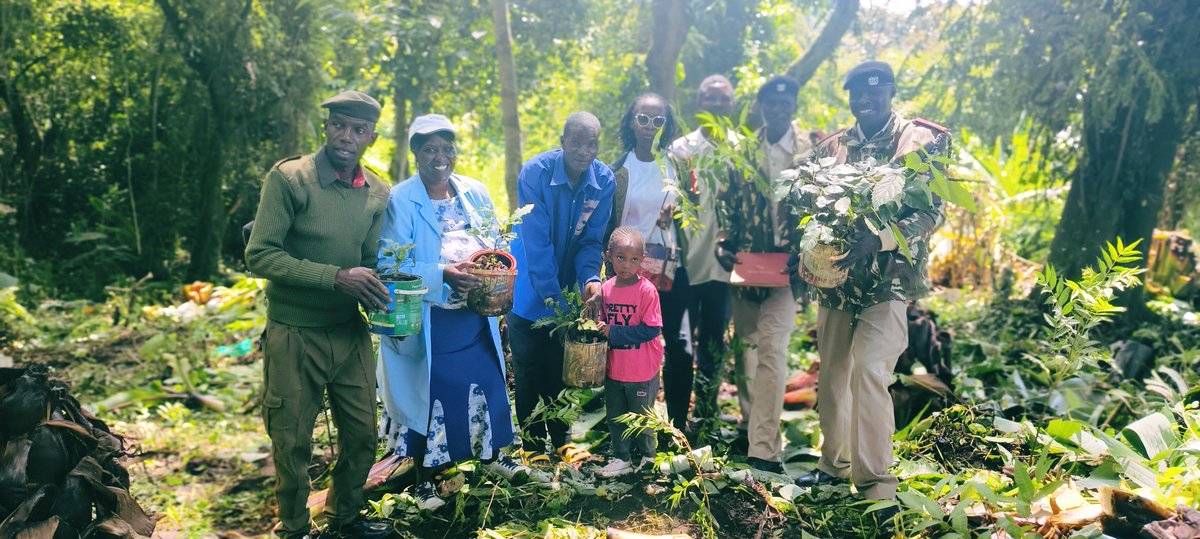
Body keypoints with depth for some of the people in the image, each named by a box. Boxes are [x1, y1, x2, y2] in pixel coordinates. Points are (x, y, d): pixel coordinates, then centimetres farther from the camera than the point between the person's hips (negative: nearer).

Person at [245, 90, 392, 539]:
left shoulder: (377, 193, 3)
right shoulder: (288, 178, -13)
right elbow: (260, 256, -18)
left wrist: (376, 292, -9)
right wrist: (336, 277, -25)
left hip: (351, 331, 5)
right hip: (295, 334, -5)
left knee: (362, 434, 13)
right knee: (293, 443, 8)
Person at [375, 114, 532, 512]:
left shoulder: (475, 192, 6)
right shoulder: (399, 200, -10)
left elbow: (496, 244, 11)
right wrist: (443, 274, -27)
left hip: (475, 317, 5)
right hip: (426, 319, -4)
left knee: (486, 381, 14)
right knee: (430, 392, 6)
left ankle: (492, 453, 38)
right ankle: (424, 476, 25)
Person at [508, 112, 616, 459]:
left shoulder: (603, 181, -12)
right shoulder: (535, 173, -24)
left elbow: (591, 239, -8)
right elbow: (537, 244, -26)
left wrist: (590, 278, -27)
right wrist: (554, 300, -28)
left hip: (568, 289, 3)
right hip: (530, 291, -3)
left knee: (562, 368, 12)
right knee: (529, 370, 5)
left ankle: (560, 439, 27)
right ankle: (533, 443, 20)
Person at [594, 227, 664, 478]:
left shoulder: (647, 290, -18)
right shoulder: (605, 288, -1)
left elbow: (652, 329, -21)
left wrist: (614, 333, -23)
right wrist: (599, 328, -8)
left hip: (641, 371, -5)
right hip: (613, 368, 5)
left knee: (641, 416, 13)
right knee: (614, 416, 17)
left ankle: (648, 457, 35)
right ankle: (621, 459, 34)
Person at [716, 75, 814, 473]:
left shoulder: (812, 151, -1)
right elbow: (728, 202, 7)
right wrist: (723, 244, -7)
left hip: (786, 262, -3)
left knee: (772, 347, -14)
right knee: (745, 343, 14)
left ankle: (764, 448, -12)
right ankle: (751, 422, 34)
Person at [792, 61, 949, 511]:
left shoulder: (923, 140, -3)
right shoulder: (833, 145, 10)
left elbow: (933, 212, -10)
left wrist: (876, 238, -25)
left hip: (888, 277, -5)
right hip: (837, 275, 5)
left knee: (869, 370, -15)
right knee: (830, 372, 10)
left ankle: (875, 481, -4)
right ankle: (834, 462, 28)